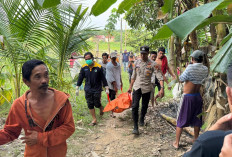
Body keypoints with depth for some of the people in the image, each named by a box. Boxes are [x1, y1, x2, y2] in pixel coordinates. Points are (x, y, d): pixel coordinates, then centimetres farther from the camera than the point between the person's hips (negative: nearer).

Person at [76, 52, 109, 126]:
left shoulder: (99, 67, -9)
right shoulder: (84, 67, -2)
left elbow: (103, 78, -2)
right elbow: (80, 78, 6)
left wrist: (106, 88, -2)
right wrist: (77, 88, 6)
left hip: (97, 89, -3)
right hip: (88, 89, 3)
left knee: (97, 104, 1)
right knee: (90, 105, 5)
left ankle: (101, 108, 37)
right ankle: (94, 119, 18)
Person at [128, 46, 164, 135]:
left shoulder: (152, 64, -9)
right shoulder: (136, 62, 2)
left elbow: (159, 76, -15)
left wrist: (162, 88, -27)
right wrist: (130, 87, 14)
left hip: (146, 88, -1)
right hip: (137, 87, 1)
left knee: (145, 106, 13)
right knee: (135, 106, -10)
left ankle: (142, 119, 42)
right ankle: (135, 127, -4)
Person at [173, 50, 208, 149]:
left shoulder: (190, 67, -19)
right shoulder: (205, 69, -2)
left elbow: (181, 80, -12)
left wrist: (185, 69, 0)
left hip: (187, 97, -5)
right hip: (198, 96, 5)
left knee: (181, 120, 6)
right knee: (197, 120, 19)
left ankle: (176, 142, 12)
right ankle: (196, 139, 35)